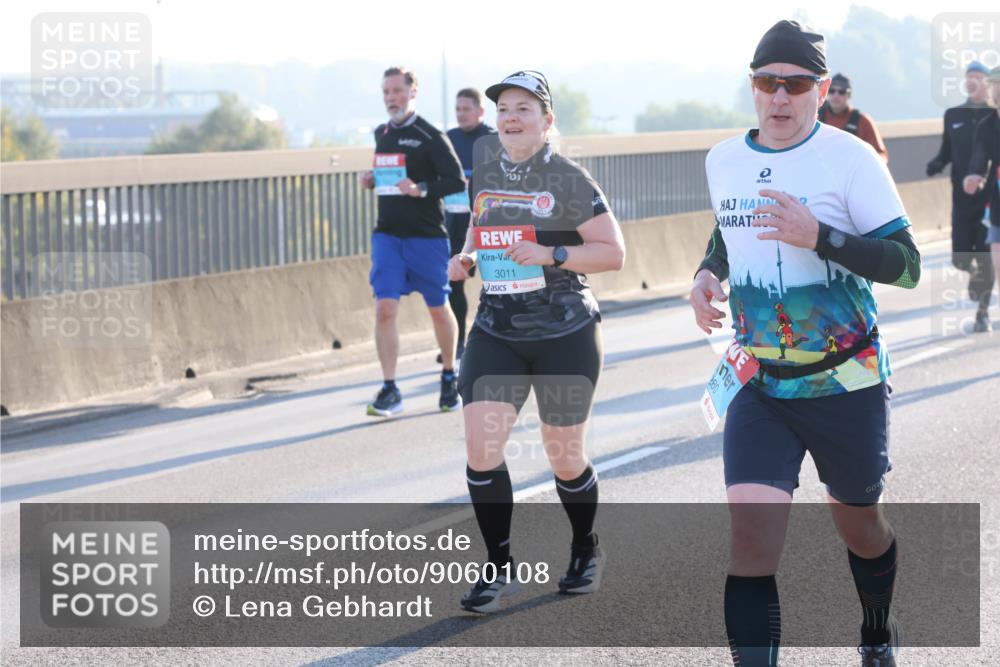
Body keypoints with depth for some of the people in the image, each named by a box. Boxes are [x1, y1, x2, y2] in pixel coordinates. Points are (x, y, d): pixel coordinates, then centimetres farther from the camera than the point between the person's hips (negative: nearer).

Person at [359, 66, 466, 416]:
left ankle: (449, 377, 30)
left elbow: (457, 180, -13)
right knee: (385, 308, -10)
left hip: (427, 236, -4)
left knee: (438, 309, 9)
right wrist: (372, 180, 5)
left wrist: (421, 189, -27)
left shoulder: (430, 137, -8)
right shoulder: (382, 133, 11)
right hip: (387, 234, 4)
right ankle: (389, 391, -8)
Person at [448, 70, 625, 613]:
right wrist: (465, 259, 2)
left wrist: (551, 254, -23)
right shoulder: (483, 179, 7)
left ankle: (585, 552, 34)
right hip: (496, 333, 4)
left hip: (565, 335, -4)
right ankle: (499, 568, 3)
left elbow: (613, 252, -10)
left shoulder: (568, 180, -9)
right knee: (480, 448, -10)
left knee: (565, 459, 7)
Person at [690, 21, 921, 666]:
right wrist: (708, 274, 3)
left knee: (860, 527, 18)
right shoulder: (723, 161, 4)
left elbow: (906, 265, -16)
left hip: (847, 383, -3)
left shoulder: (851, 158, -13)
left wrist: (817, 235, -28)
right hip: (761, 388, 3)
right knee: (751, 539, -15)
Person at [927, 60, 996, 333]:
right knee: (960, 258, 1)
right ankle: (975, 273, 38)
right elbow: (946, 152, 13)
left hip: (990, 197, -3)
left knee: (984, 257, -3)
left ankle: (983, 312, 11)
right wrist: (935, 165, -8)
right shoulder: (953, 115, 9)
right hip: (962, 197, 3)